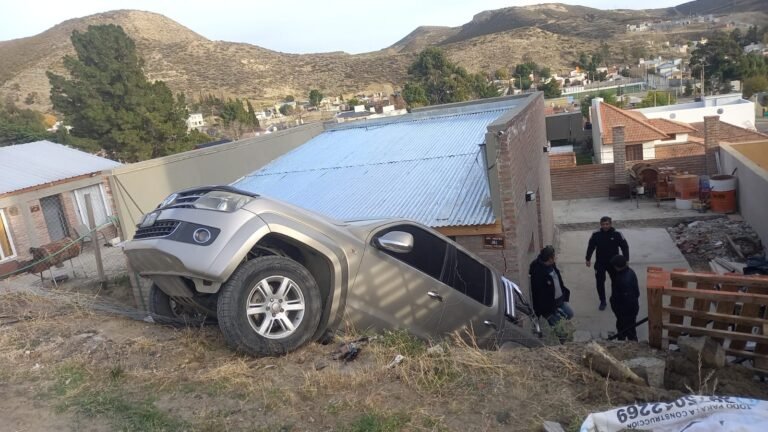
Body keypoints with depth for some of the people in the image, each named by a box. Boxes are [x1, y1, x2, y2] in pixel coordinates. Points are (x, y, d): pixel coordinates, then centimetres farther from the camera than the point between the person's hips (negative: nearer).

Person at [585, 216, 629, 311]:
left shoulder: (617, 234, -12)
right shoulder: (596, 235, -10)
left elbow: (625, 247, -3)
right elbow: (591, 247, 3)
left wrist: (626, 260, -6)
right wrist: (588, 259, 6)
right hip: (600, 263, 1)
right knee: (600, 282, 3)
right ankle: (602, 302, 18)